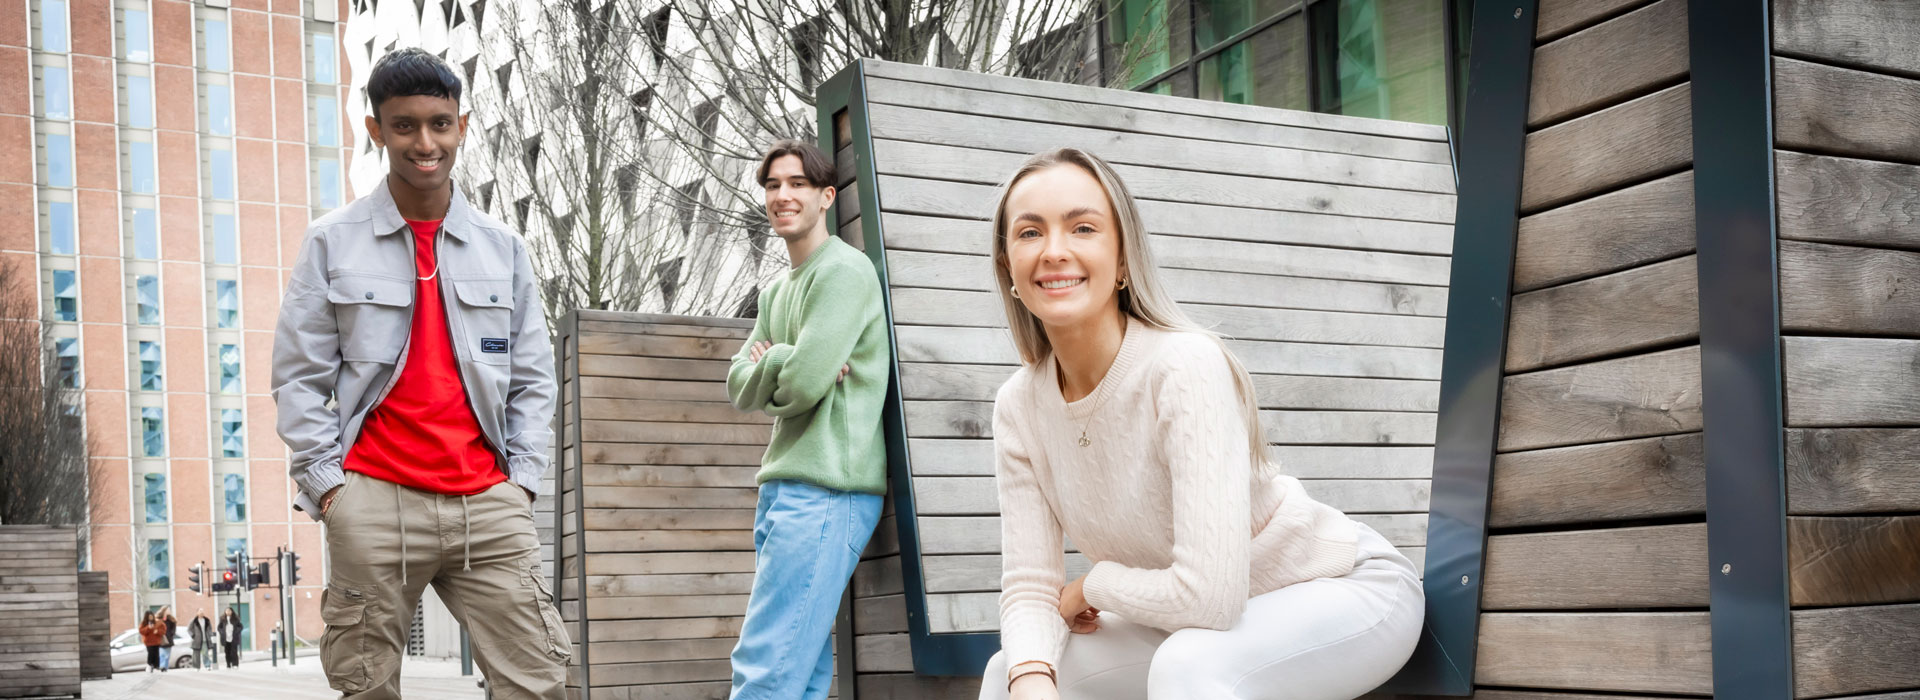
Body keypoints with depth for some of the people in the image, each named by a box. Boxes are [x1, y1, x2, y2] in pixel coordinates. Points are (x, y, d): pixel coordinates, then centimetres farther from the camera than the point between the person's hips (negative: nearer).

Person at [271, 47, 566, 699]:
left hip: (488, 503, 2)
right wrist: (327, 482, -4)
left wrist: (522, 478, 3)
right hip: (375, 503, -2)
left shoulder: (504, 248, 12)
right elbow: (299, 377, 4)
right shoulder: (332, 242, 6)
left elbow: (532, 379, 13)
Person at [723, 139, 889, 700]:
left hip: (825, 489, -9)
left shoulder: (844, 271, -7)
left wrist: (767, 369, 5)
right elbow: (737, 385, 13)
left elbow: (802, 384, -15)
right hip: (783, 487, 9)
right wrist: (780, 363, -7)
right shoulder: (776, 291, 22)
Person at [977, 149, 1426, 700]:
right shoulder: (1018, 407, -8)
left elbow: (1209, 593, -35)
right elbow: (1028, 586, -8)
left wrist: (1093, 584, -16)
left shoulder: (1187, 367, -29)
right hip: (1201, 623, 6)